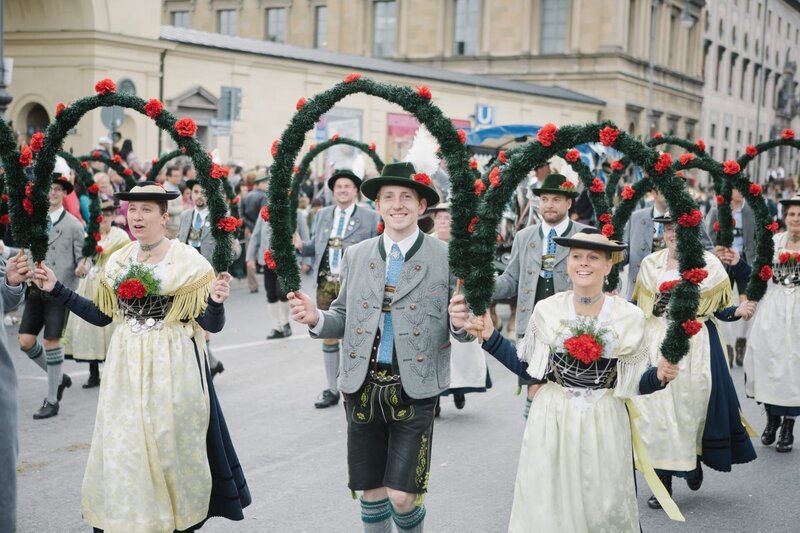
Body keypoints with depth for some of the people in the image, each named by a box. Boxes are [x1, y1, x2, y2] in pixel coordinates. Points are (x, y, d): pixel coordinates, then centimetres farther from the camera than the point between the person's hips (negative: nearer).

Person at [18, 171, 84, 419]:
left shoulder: (73, 224, -2)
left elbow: (82, 257, -4)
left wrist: (81, 268, -25)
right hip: (35, 289, 5)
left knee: (51, 341, -2)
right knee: (26, 341, 2)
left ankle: (52, 401, 10)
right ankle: (58, 376, 27)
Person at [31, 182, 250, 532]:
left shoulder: (190, 262, -9)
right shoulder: (117, 262, 5)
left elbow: (212, 325, -9)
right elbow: (101, 315, 11)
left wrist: (216, 301, -31)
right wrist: (56, 290, 7)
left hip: (172, 368, -4)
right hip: (126, 368, 4)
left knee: (172, 447, 6)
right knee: (122, 448, 6)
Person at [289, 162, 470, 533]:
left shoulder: (446, 258, -4)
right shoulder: (356, 256, 8)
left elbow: (462, 331, -2)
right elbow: (344, 319, 11)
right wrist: (316, 318, -9)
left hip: (414, 391, -3)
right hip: (363, 388, 3)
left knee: (402, 497, -4)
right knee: (371, 492, 12)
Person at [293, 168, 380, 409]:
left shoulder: (369, 217, 0)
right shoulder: (322, 215, 13)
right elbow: (315, 246, 13)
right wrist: (300, 245, -7)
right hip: (326, 282, 4)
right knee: (328, 335, 10)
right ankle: (331, 389, 21)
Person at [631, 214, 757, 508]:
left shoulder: (709, 263, -1)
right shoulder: (651, 264, 6)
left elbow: (719, 308, -1)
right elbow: (637, 305, 12)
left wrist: (738, 311, -20)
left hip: (697, 344, -2)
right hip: (658, 343, 2)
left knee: (693, 404, 2)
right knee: (658, 407, 0)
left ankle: (694, 459, 31)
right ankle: (663, 482, 8)